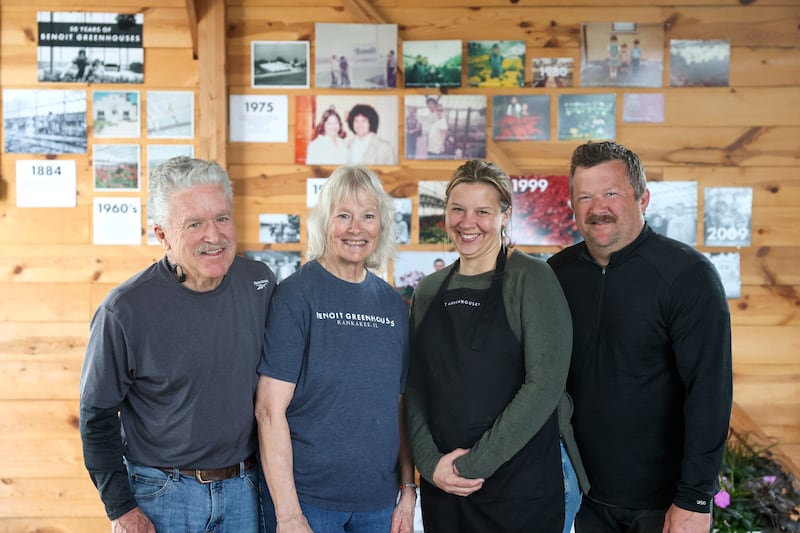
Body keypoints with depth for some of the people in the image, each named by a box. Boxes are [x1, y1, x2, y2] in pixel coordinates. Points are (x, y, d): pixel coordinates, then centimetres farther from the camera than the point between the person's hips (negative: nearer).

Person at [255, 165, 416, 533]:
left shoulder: (392, 303, 5)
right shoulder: (296, 295, -11)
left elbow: (398, 406, 10)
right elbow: (269, 409, -14)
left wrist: (408, 490, 6)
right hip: (306, 498, -4)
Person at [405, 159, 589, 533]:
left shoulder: (531, 278, -9)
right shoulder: (429, 290, 7)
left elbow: (545, 384, -16)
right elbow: (416, 388, 7)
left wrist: (472, 464, -16)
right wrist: (430, 462, -7)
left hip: (524, 486, -4)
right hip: (441, 484, 5)